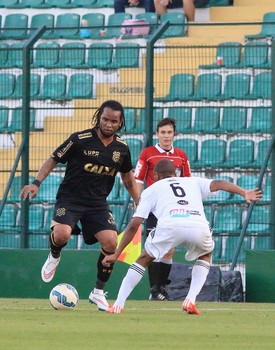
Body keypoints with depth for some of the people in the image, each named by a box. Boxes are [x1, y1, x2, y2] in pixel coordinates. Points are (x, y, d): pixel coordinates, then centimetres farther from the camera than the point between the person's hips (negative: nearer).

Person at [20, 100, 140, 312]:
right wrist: (36, 183, -15)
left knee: (111, 242, -15)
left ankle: (99, 292, 4)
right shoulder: (80, 140, -11)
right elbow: (53, 160, -3)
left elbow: (127, 176, 19)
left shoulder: (121, 148, 2)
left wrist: (139, 202, 15)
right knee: (62, 234, -30)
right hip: (69, 198, -4)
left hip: (98, 202, 4)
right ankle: (54, 257, 8)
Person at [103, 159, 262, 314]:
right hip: (199, 225, 1)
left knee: (144, 259, 23)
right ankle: (191, 300, 15)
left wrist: (116, 254, 25)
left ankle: (118, 305, 14)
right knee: (205, 255, 33)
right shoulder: (194, 182, 36)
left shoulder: (152, 189, 31)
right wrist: (244, 193, 5)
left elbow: (134, 225, 23)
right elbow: (218, 183, 16)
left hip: (169, 225, -1)